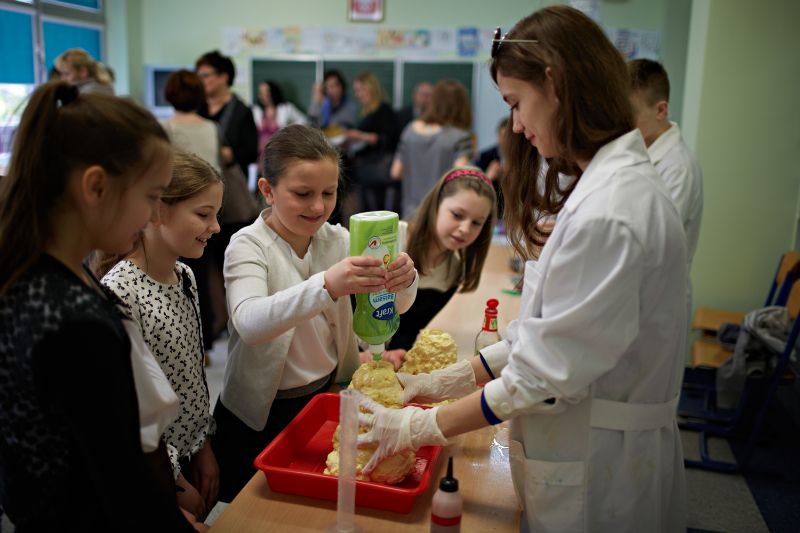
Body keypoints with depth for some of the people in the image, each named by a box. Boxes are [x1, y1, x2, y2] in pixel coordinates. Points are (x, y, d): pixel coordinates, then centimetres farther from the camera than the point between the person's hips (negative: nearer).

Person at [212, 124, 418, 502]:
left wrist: (403, 279, -34)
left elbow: (395, 306, -10)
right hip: (263, 414, -4)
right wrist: (326, 286, -51)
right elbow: (249, 323, -35)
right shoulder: (248, 246, -16)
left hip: (330, 394, 4)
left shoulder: (337, 239, -3)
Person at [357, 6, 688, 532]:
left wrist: (419, 427, -13)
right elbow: (542, 331, 7)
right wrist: (444, 382, 4)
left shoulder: (608, 212, -27)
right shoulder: (620, 182, 5)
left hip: (597, 479, -8)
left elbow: (545, 375, -23)